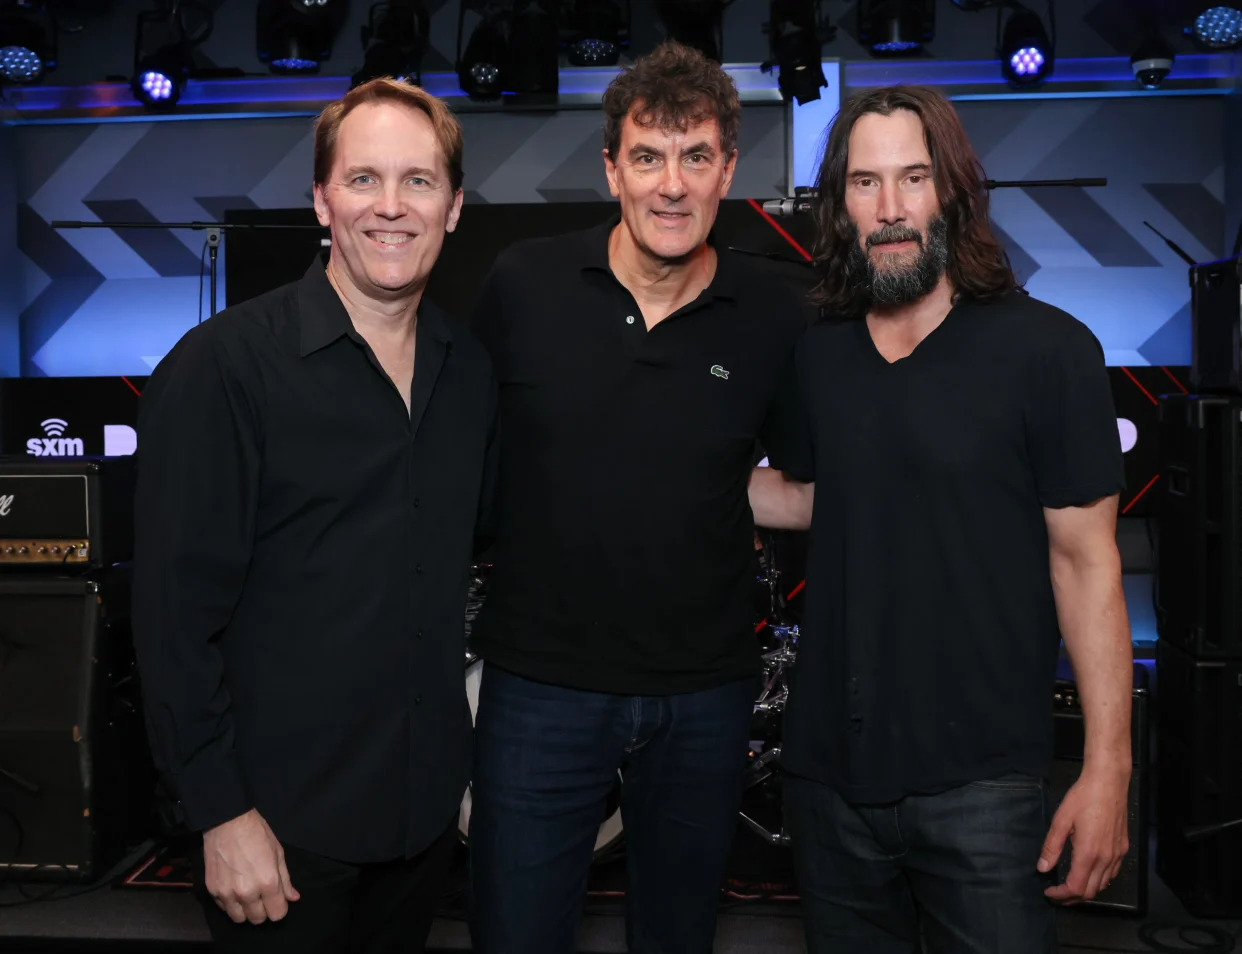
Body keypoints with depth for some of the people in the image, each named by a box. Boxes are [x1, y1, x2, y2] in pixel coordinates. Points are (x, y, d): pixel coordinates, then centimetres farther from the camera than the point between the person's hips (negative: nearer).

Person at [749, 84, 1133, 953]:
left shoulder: (1047, 349, -10)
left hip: (979, 782, -4)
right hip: (831, 767, 5)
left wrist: (1108, 767, -11)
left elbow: (1086, 560, -9)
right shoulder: (817, 355, 5)